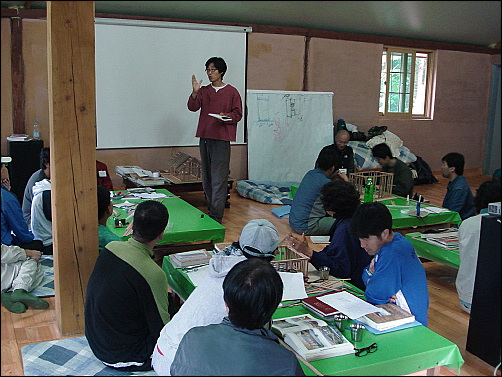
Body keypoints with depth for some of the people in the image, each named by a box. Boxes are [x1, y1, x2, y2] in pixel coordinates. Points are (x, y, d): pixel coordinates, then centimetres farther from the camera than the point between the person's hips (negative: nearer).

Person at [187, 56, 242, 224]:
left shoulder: (231, 92, 3)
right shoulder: (203, 91, 14)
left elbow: (238, 114, 1)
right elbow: (193, 107, 0)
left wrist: (226, 117, -18)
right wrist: (194, 93, -16)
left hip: (221, 139, -5)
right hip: (204, 137, 6)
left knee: (218, 180, -9)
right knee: (206, 177, 11)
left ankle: (216, 216, -7)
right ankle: (211, 209, 23)